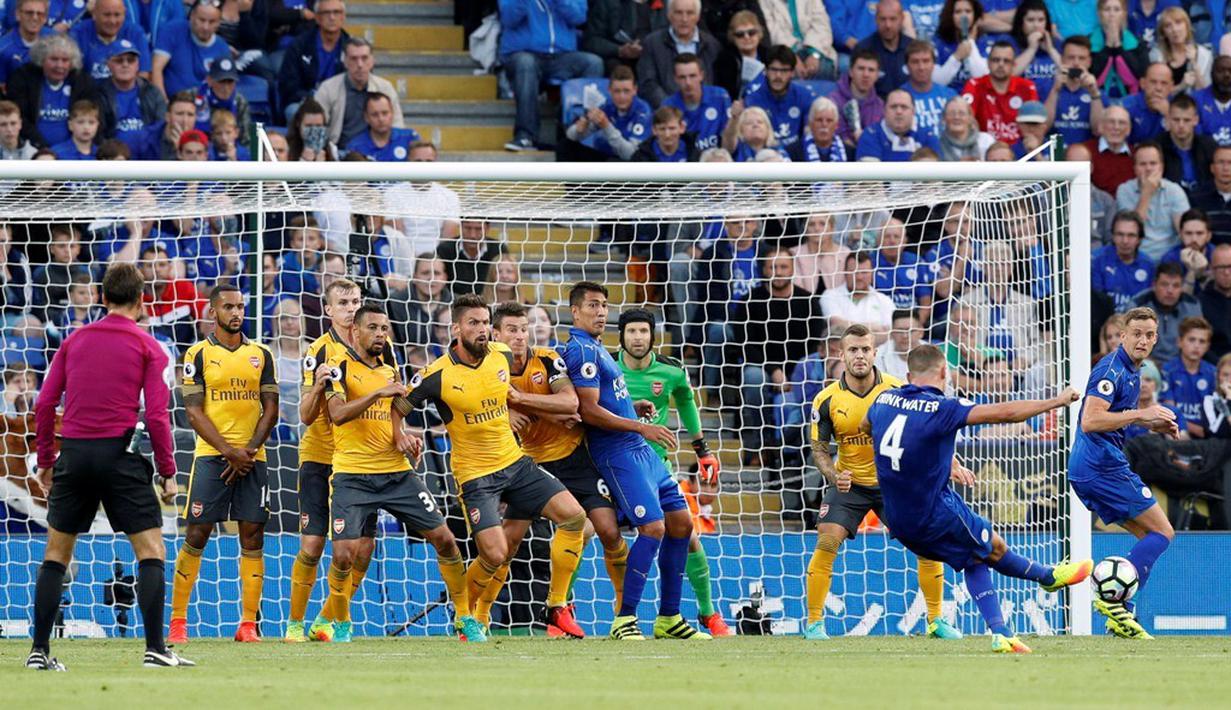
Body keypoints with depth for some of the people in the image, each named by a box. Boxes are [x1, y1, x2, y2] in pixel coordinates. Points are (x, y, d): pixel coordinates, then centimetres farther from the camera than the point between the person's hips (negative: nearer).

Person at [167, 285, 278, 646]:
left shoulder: (261, 355, 11)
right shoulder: (198, 355, 2)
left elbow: (271, 409, 8)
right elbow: (195, 413, -4)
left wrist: (250, 450, -7)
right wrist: (228, 452, -13)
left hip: (252, 457, 3)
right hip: (210, 455, -3)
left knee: (252, 535, -1)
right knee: (196, 534, -5)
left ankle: (248, 625, 1)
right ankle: (177, 621, 0)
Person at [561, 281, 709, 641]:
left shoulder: (596, 348, 19)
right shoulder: (582, 351, -12)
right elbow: (589, 411, -20)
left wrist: (633, 408, 11)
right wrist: (642, 427, -19)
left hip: (640, 449, 10)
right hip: (618, 453, -10)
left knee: (681, 522, 8)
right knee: (653, 527, -18)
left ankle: (669, 617, 14)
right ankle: (623, 621, -12)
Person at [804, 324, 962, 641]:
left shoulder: (896, 389, -13)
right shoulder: (827, 399, -12)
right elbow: (819, 447, -3)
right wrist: (833, 476, -22)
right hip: (848, 482, -1)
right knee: (826, 543, -18)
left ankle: (936, 621, 13)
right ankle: (814, 623, -5)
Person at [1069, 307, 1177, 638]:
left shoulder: (1131, 371, 17)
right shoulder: (1112, 369, -14)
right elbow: (1090, 421, -25)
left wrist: (1153, 424, 18)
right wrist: (1141, 415, -23)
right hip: (1104, 467, -10)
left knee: (1149, 536, 14)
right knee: (1162, 532, -6)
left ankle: (1119, 613, 6)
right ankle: (1115, 599, -16)